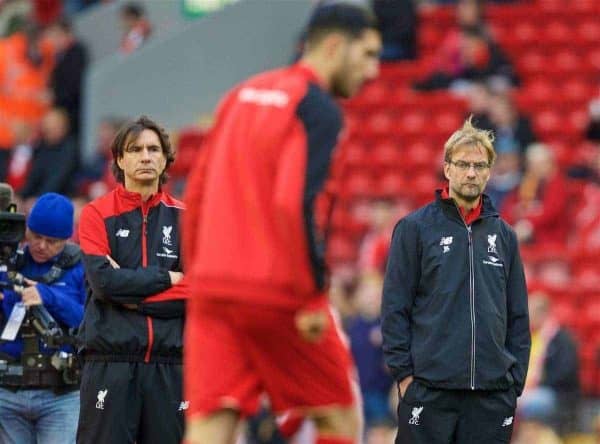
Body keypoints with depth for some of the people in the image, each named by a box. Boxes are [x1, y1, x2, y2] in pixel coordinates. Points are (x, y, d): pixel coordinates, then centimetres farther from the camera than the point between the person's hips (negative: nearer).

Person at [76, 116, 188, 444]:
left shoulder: (182, 217, 11)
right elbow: (103, 279, -11)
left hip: (169, 364, 3)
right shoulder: (97, 214, 5)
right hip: (110, 364, -3)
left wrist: (132, 295, -6)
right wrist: (168, 278, -4)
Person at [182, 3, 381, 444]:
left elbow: (195, 196, 18)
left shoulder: (243, 94, 16)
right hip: (277, 290, -6)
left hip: (213, 285, 6)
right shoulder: (319, 108, -7)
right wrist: (316, 297, -17)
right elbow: (294, 204, -19)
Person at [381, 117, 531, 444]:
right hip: (429, 389, -3)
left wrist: (516, 380, 9)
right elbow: (395, 307, 0)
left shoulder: (503, 235, 13)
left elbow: (518, 315, 16)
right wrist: (403, 372, -6)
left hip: (493, 392, 3)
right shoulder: (415, 228, 2)